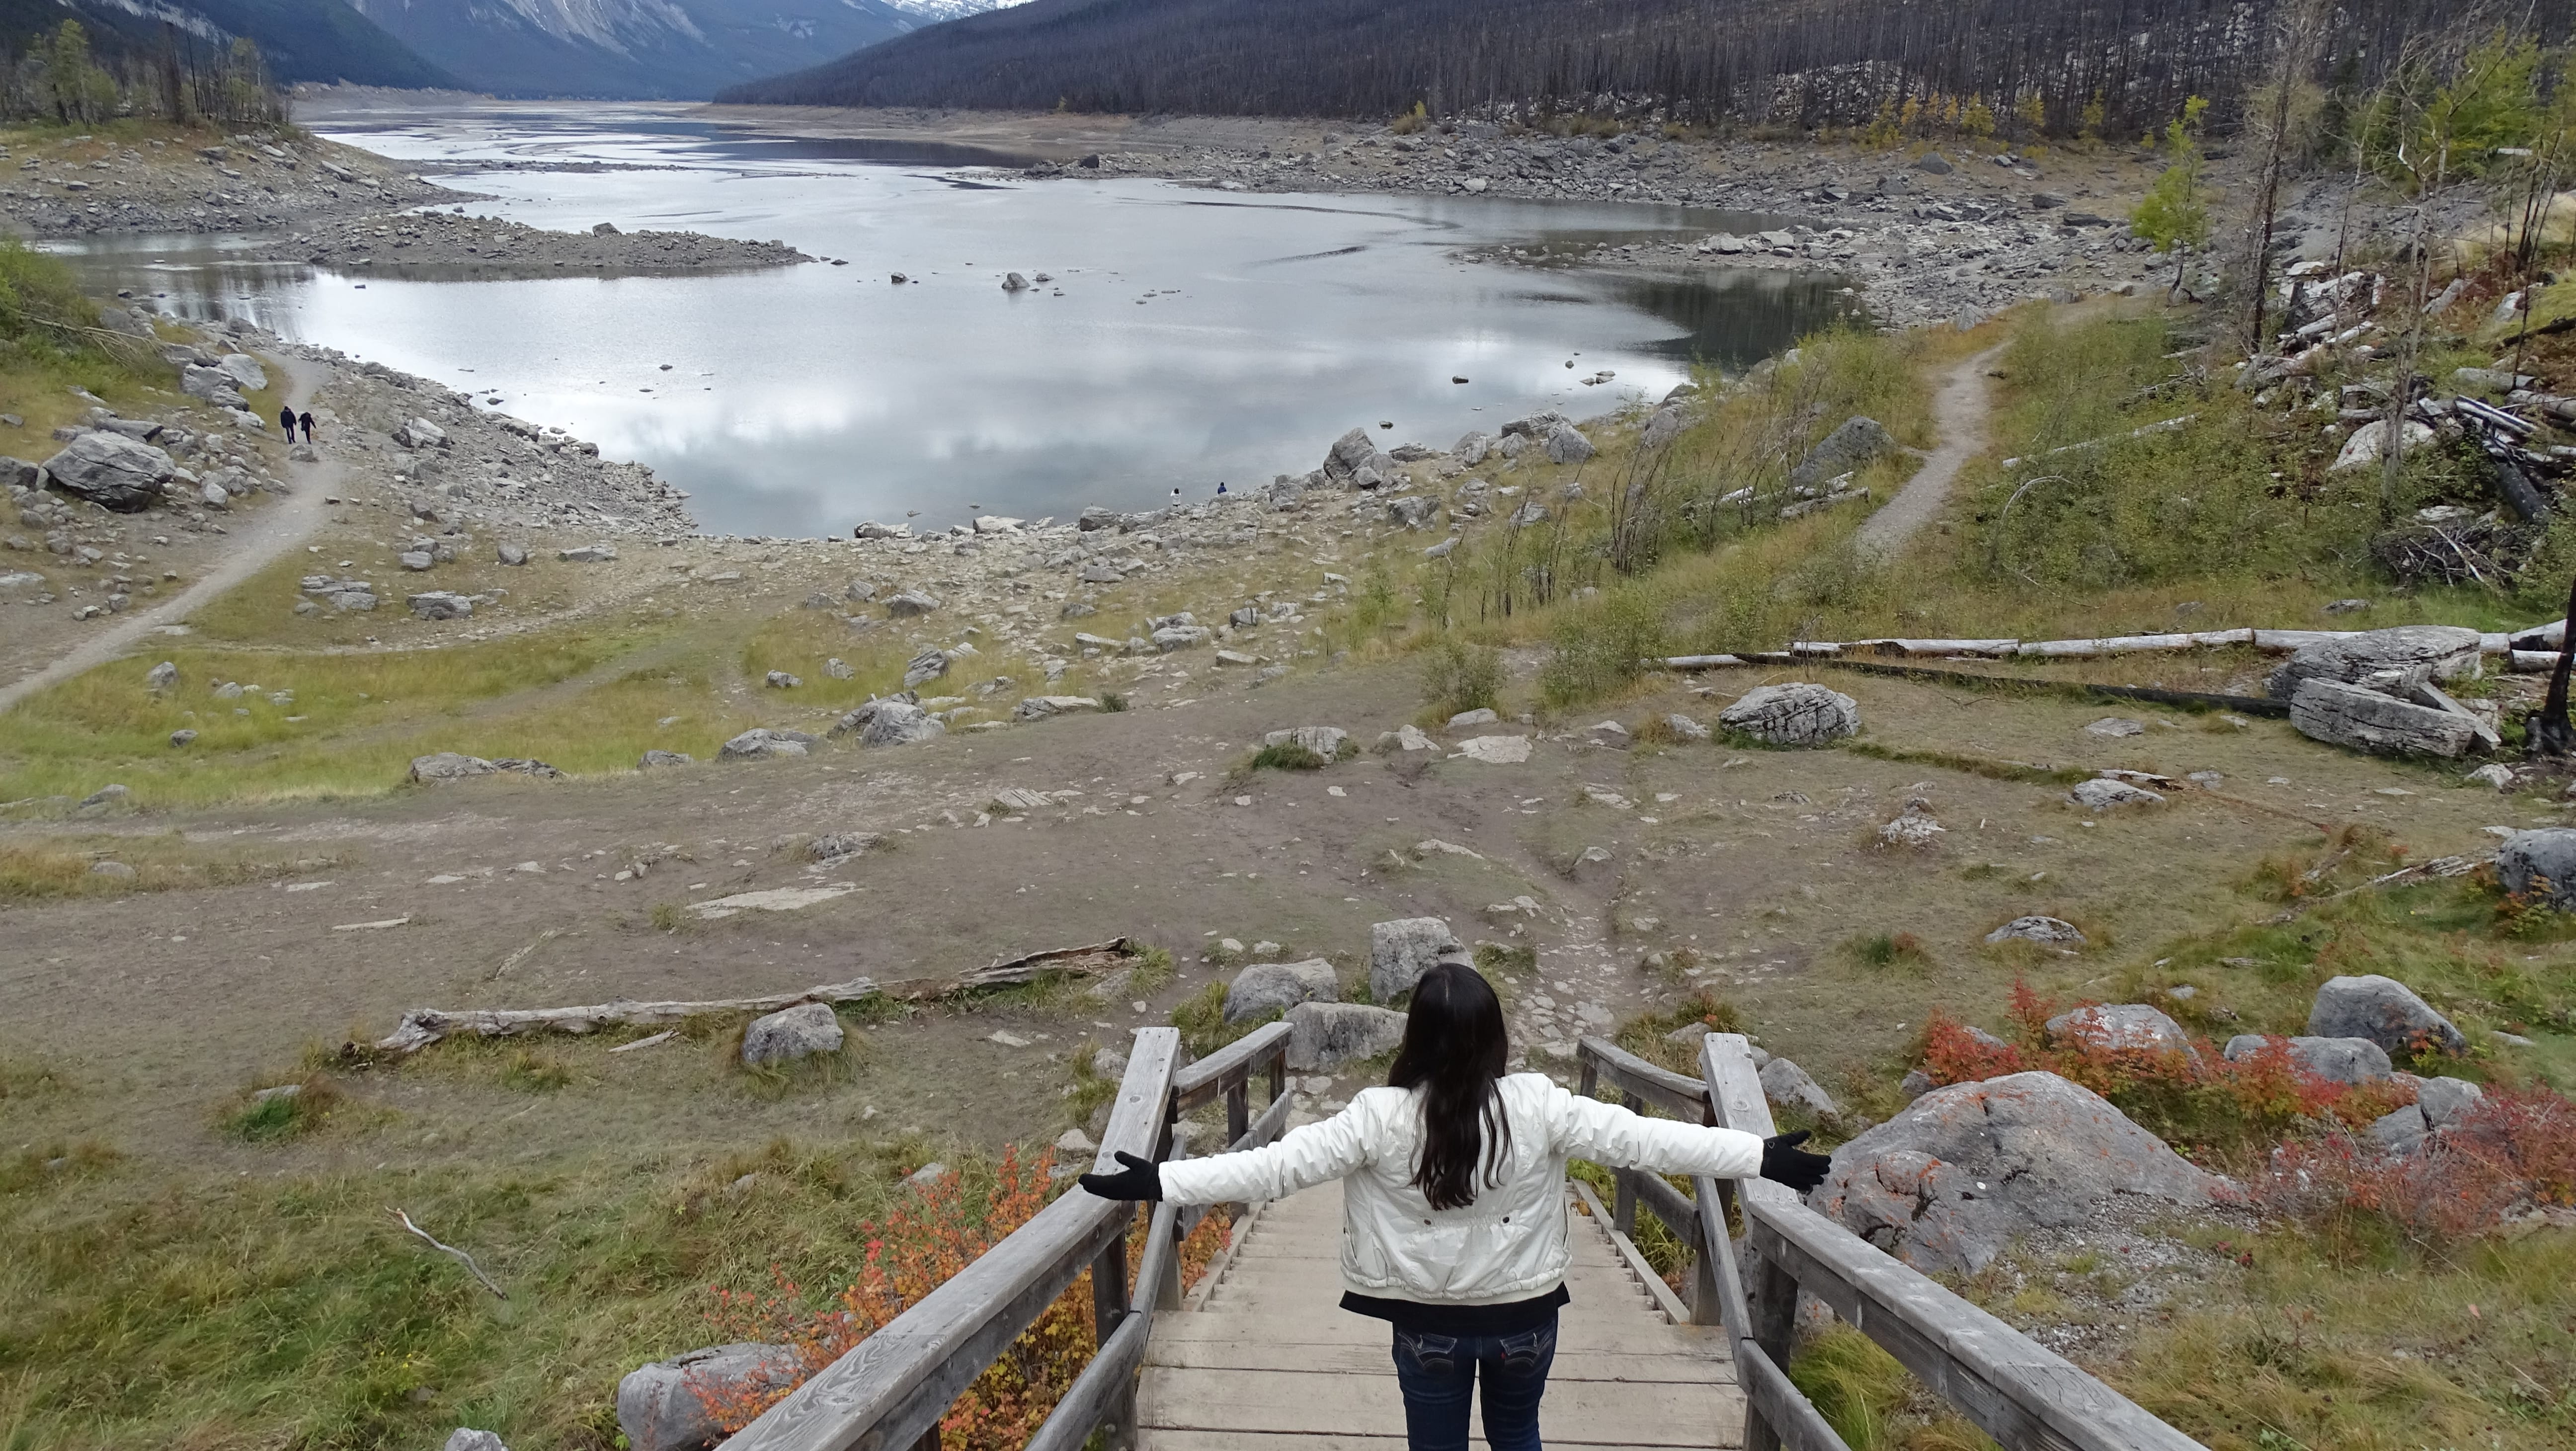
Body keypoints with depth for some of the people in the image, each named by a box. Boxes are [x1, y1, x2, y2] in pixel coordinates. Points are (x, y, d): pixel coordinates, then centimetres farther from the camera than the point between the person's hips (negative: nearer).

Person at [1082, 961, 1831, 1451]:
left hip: (1428, 1321, -1)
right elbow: (1642, 1139, -16)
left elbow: (1277, 1165, -21)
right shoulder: (1538, 1106, -19)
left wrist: (1161, 1181, -16)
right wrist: (1764, 1157, -10)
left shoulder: (1380, 1118, -20)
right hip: (1524, 1313, 2)